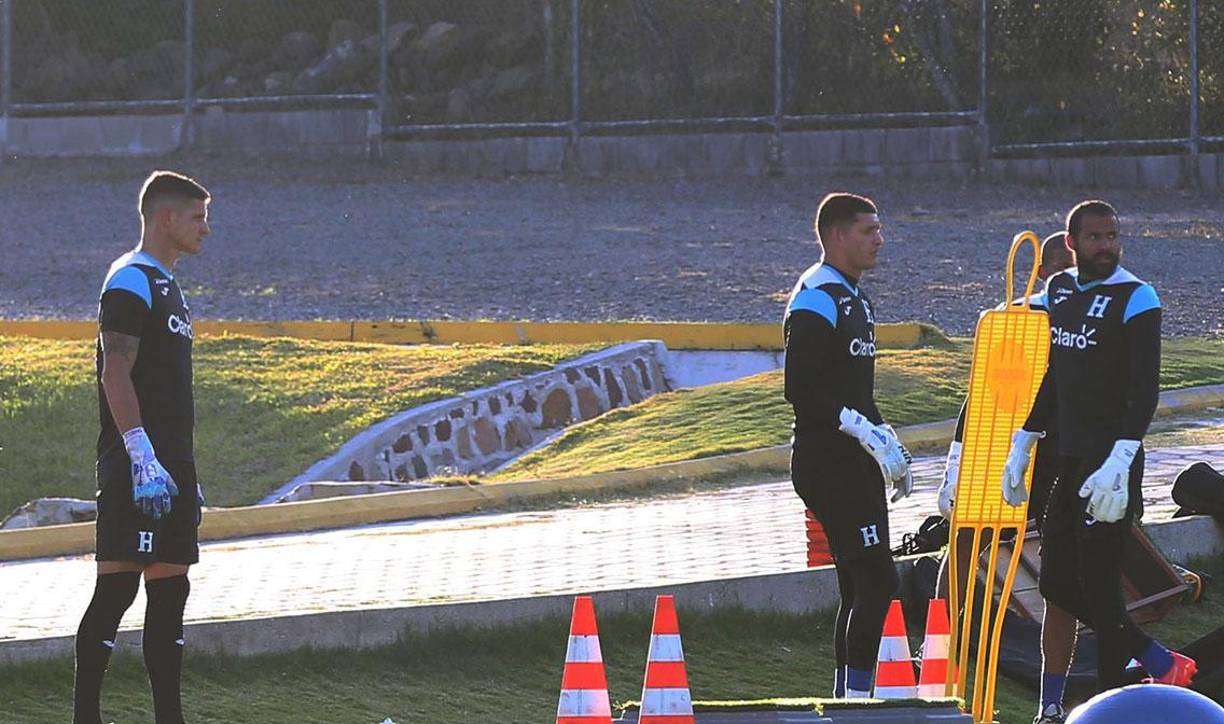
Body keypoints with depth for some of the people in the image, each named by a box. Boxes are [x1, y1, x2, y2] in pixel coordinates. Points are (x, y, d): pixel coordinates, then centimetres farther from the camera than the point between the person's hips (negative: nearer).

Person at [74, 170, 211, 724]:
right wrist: (144, 460, -24)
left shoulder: (165, 287, 21)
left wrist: (186, 474, 24)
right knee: (117, 588, -10)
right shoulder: (130, 283, -10)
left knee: (170, 592, 8)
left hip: (168, 468, 10)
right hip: (137, 468, -10)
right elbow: (116, 376, -18)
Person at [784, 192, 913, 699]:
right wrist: (862, 429, -23)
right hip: (827, 463, -10)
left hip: (856, 464, 10)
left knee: (861, 588, 10)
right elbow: (801, 390, -21)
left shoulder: (853, 299, 19)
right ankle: (855, 695, -14)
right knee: (876, 580, -15)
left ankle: (847, 699, 14)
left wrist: (886, 442, 18)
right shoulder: (817, 301, -14)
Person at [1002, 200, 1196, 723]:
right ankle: (1161, 665, 21)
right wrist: (1022, 445, 22)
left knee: (1098, 585, -7)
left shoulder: (1135, 299, -10)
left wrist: (1118, 463, -27)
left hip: (1109, 462, -8)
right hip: (1067, 459, 8)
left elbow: (1145, 391, -17)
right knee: (1057, 584, 10)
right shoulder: (1059, 290, 13)